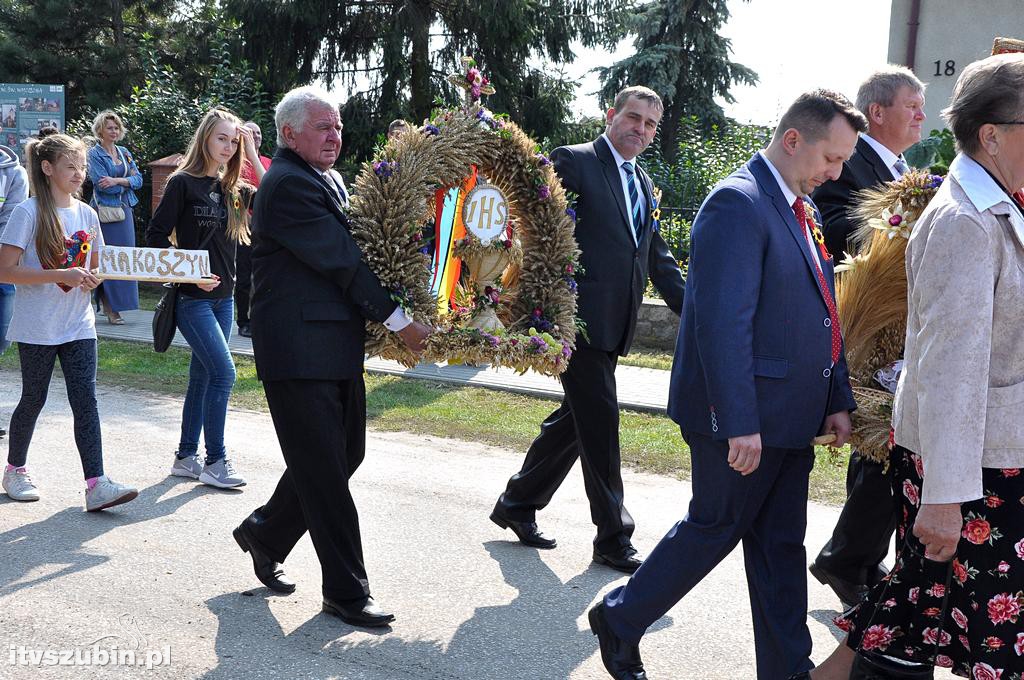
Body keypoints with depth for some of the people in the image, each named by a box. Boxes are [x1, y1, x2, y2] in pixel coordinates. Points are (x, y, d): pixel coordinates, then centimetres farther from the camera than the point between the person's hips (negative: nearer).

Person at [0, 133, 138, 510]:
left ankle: (96, 485, -9)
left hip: (78, 326, 4)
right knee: (33, 400, 9)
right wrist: (62, 276, -24)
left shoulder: (86, 214, 6)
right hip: (37, 327, -4)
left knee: (85, 401, -5)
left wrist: (93, 278, -6)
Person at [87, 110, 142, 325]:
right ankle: (110, 308, -4)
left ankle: (112, 305, 13)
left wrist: (117, 181, -12)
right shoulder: (95, 154, -3)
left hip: (124, 209, 6)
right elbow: (101, 184, -14)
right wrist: (128, 181, -7)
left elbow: (138, 179, 4)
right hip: (105, 210, -6)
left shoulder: (124, 153, 14)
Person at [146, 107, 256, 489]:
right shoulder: (183, 182, -7)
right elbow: (156, 236, -9)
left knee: (203, 376, 12)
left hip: (223, 296, 7)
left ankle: (186, 457, 22)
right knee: (223, 373, -13)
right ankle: (215, 462, -4)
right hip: (192, 298, -7)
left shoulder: (231, 188, 11)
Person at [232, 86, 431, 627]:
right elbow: (339, 258, -17)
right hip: (299, 348, -10)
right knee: (324, 468, -2)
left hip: (337, 342, 10)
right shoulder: (289, 184, -14)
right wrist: (399, 320, -14)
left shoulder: (327, 179, 16)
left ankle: (264, 534, 35)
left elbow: (348, 251, 17)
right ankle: (346, 590, 8)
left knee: (345, 453, 16)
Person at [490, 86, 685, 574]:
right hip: (581, 317, -8)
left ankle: (517, 504, 30)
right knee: (599, 421, -3)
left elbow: (657, 257, 20)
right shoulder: (572, 162, -4)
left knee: (576, 418, 15)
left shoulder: (643, 184, 19)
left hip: (613, 326, 8)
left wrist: (692, 310, 14)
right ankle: (613, 537, 8)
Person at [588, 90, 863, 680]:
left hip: (789, 417, 9)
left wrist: (838, 400, 14)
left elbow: (821, 315, 18)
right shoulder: (739, 203, -17)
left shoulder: (802, 210, 14)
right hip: (743, 417, -9)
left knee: (781, 543, 14)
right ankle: (620, 620, 26)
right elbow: (723, 322, -24)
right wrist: (740, 423, -26)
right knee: (714, 529, 6)